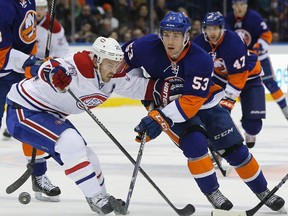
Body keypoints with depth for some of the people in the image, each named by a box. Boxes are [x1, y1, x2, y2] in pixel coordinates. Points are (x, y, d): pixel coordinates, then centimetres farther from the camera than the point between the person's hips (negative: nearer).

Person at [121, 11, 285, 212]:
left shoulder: (200, 60, -30)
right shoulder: (149, 47, -23)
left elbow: (191, 102, -35)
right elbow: (123, 57, -5)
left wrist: (160, 119, -43)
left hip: (204, 104, 0)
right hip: (168, 104, 0)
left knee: (235, 148, -2)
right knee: (194, 142, -25)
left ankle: (263, 191, 14)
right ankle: (211, 192, -9)